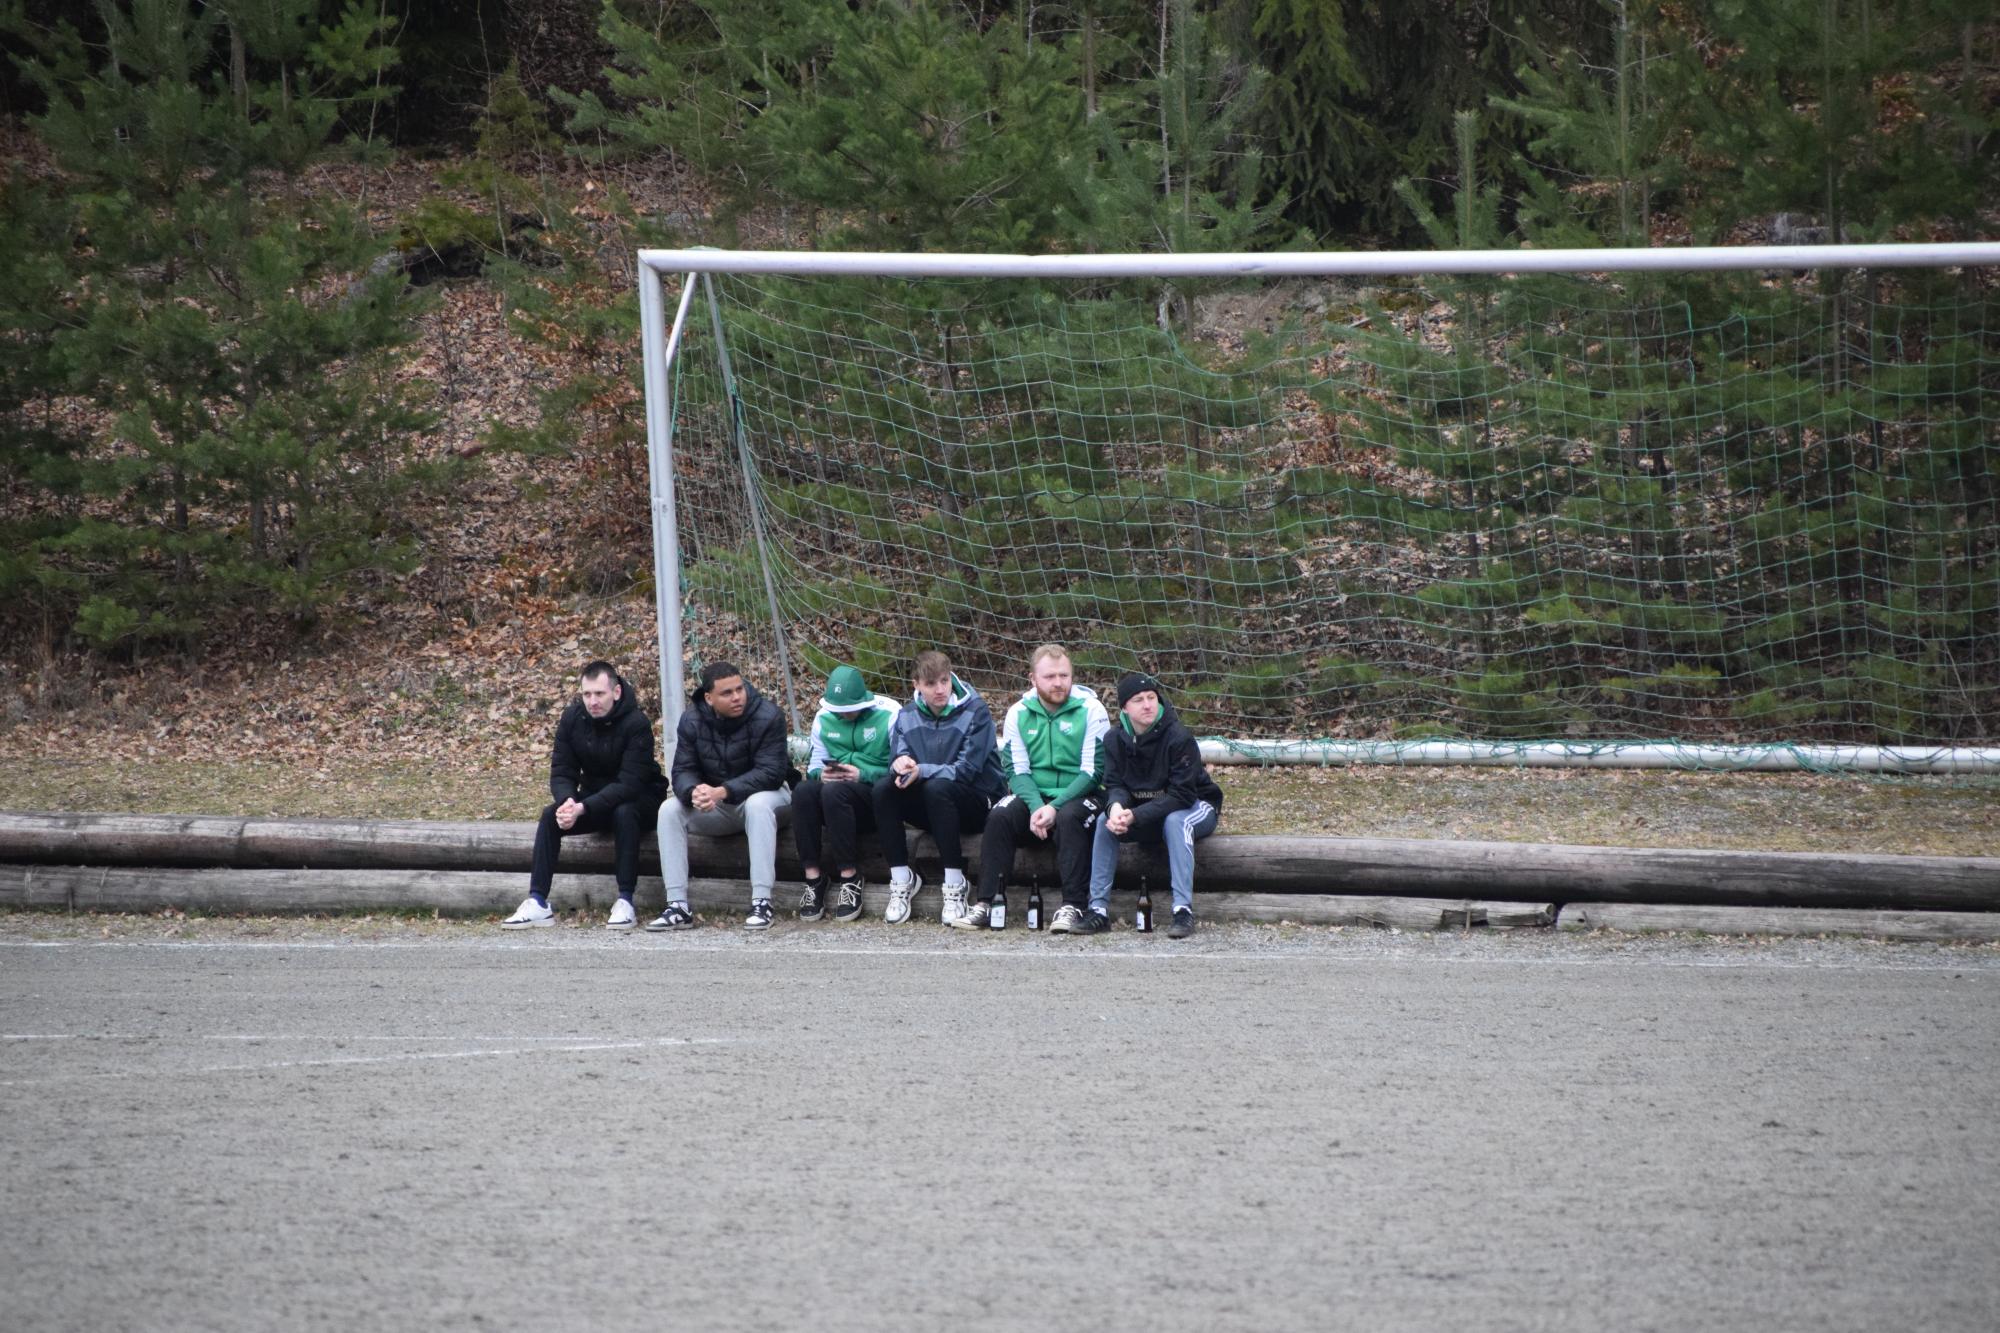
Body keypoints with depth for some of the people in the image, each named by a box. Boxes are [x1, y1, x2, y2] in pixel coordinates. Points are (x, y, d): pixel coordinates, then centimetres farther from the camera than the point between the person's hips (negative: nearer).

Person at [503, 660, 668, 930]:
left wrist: (583, 808, -39)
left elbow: (629, 784, -29)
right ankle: (537, 903, -23)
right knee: (550, 815, -20)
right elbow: (561, 773, -6)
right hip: (593, 795, 5)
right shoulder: (572, 718, -7)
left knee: (625, 813, -38)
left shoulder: (636, 724, -23)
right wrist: (567, 802, -30)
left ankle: (625, 902, -35)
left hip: (639, 799, -5)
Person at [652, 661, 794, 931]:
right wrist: (694, 792, -36)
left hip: (762, 794, -4)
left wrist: (722, 792, -39)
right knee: (669, 810, -20)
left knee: (758, 804, -39)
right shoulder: (692, 721, -7)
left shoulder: (767, 716, -20)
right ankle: (677, 907, -23)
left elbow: (770, 772, -27)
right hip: (715, 809, 4)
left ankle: (761, 903, -41)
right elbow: (683, 770, -9)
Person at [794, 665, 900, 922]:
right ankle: (812, 877, -26)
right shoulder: (824, 718, 11)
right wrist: (821, 774, -11)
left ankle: (850, 878, -28)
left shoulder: (890, 715, -5)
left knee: (834, 791, -36)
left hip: (878, 794, -5)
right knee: (803, 791, -28)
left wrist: (862, 775, -21)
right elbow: (814, 765, 13)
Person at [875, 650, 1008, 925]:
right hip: (930, 807, 5)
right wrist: (901, 764, -28)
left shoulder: (975, 712, -11)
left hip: (978, 802, -5)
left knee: (937, 787, -36)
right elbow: (899, 758, -2)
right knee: (884, 789, -22)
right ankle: (901, 879, -15)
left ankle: (955, 883, -30)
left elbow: (967, 769, -18)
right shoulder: (908, 716, 5)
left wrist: (921, 771, -31)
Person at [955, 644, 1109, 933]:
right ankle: (985, 904, -26)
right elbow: (1016, 770, 0)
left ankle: (1073, 907, -37)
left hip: (1078, 795, -3)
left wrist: (1055, 807, -21)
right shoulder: (1019, 713, 4)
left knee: (1069, 819, -35)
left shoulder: (1090, 711, -6)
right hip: (1033, 794, 3)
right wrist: (1036, 807, -20)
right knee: (1000, 816, -25)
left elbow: (1093, 772, -11)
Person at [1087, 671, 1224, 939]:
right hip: (1146, 811, 5)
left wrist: (1136, 816, -36)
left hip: (1196, 808, -5)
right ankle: (1098, 909, -17)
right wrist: (1116, 807, -35)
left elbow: (1181, 795, -27)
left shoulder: (1179, 737, -24)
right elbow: (1114, 785, -8)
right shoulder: (1115, 740, -7)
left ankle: (1184, 911, -42)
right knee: (1105, 821, -17)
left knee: (1176, 822, -37)